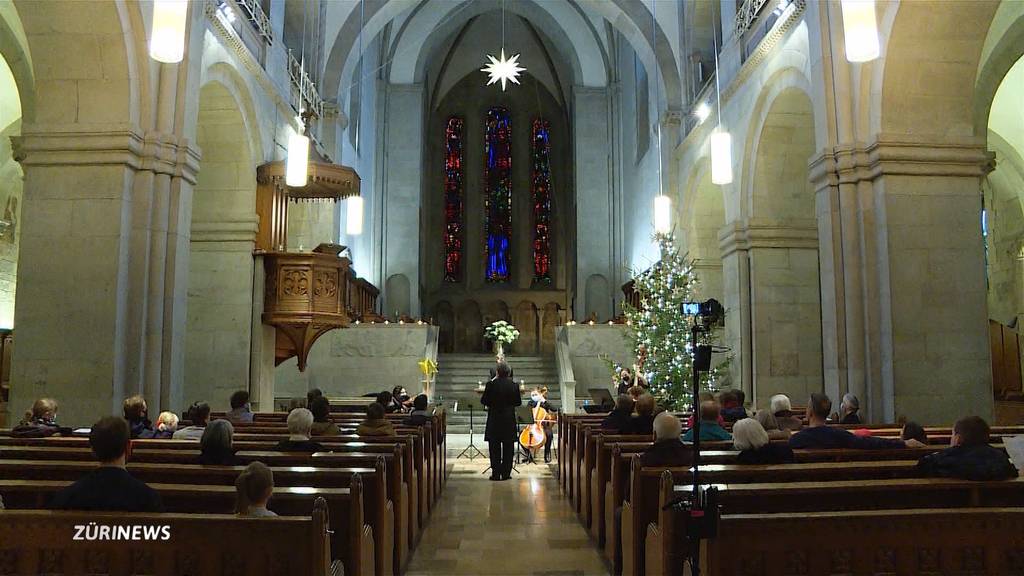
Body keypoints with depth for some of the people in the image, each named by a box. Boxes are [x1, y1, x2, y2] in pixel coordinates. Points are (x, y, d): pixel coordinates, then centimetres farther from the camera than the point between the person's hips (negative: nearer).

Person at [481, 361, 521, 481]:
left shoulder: (491, 384, -11)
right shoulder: (514, 385, -3)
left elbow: (483, 401, -6)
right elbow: (518, 402, 5)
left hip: (494, 420, -2)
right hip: (509, 421, 2)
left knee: (494, 448, 6)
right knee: (508, 448, 9)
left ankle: (496, 473, 5)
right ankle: (506, 473, 10)